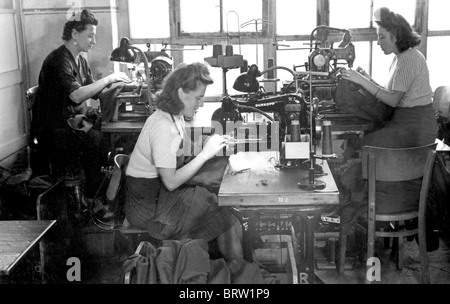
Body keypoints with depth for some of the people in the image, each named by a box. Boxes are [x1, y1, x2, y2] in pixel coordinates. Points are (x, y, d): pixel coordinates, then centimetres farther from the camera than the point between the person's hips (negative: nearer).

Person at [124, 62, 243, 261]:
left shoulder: (175, 118, 6)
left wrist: (205, 150, -5)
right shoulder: (162, 126, -24)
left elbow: (177, 162, 5)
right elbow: (171, 182, -24)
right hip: (148, 205, -9)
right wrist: (205, 154, -19)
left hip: (161, 192, 9)